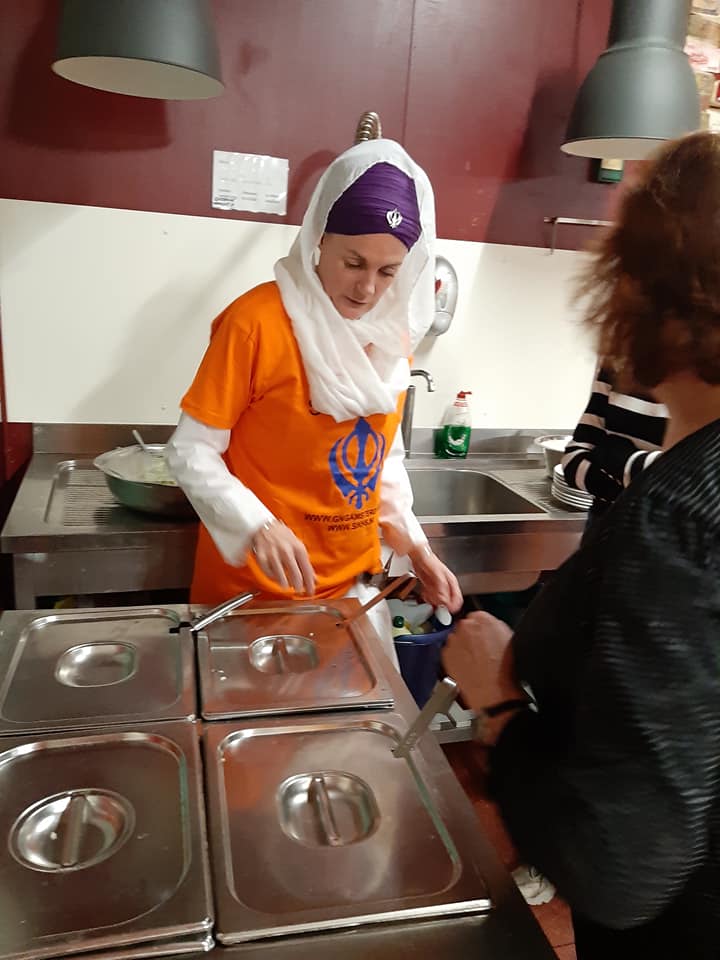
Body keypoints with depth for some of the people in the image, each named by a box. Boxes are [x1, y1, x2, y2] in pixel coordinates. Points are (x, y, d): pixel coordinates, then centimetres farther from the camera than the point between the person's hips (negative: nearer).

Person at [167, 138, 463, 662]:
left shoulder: (393, 333, 2)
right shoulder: (258, 320, -18)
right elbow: (192, 452, -14)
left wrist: (414, 545, 3)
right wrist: (258, 527, -27)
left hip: (354, 585, 6)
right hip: (256, 590, -5)